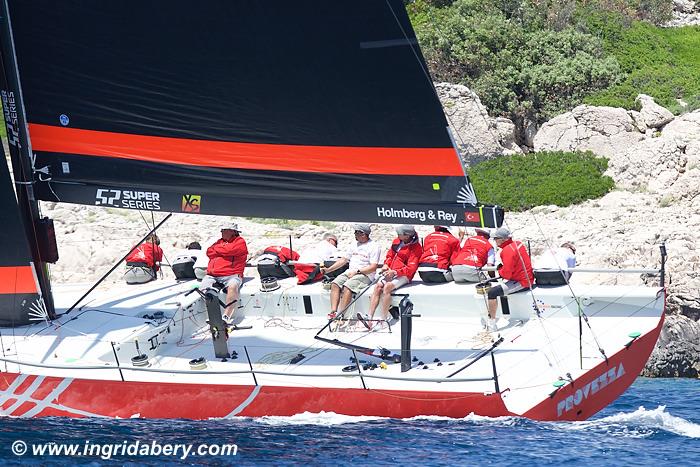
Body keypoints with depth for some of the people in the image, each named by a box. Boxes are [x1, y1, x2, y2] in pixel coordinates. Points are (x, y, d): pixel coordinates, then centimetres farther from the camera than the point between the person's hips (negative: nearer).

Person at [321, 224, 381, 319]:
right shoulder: (355, 245, 21)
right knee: (335, 284, -18)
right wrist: (328, 269, 15)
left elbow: (373, 267, -12)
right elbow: (344, 260, 24)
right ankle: (333, 312, -27)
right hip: (350, 272, 7)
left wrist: (357, 271, -18)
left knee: (347, 287, -31)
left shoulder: (374, 246, -4)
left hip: (365, 275, -7)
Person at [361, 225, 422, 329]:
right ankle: (369, 318, -29)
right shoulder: (396, 241, 13)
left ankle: (383, 319, -33)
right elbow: (390, 255, 26)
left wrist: (395, 272, -24)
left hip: (403, 276, -7)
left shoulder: (416, 248, -9)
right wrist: (386, 265, 4)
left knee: (387, 287, -31)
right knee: (378, 286, -20)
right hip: (390, 272, 7)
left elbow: (411, 268, -15)